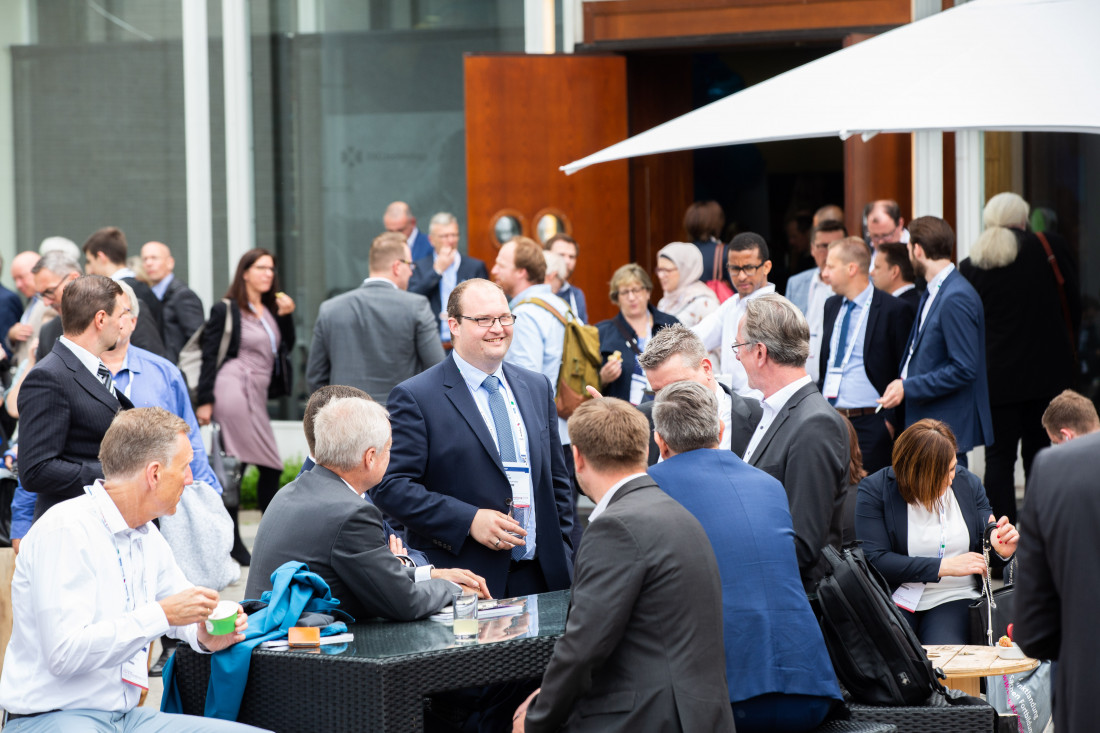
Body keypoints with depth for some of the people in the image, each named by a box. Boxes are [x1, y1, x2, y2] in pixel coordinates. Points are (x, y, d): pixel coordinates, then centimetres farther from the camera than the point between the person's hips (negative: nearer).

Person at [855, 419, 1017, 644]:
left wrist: (1000, 550, -10)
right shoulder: (875, 489, -5)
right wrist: (945, 567, -15)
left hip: (953, 600, 2)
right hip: (898, 599, -2)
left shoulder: (968, 483, 9)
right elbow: (874, 560, -14)